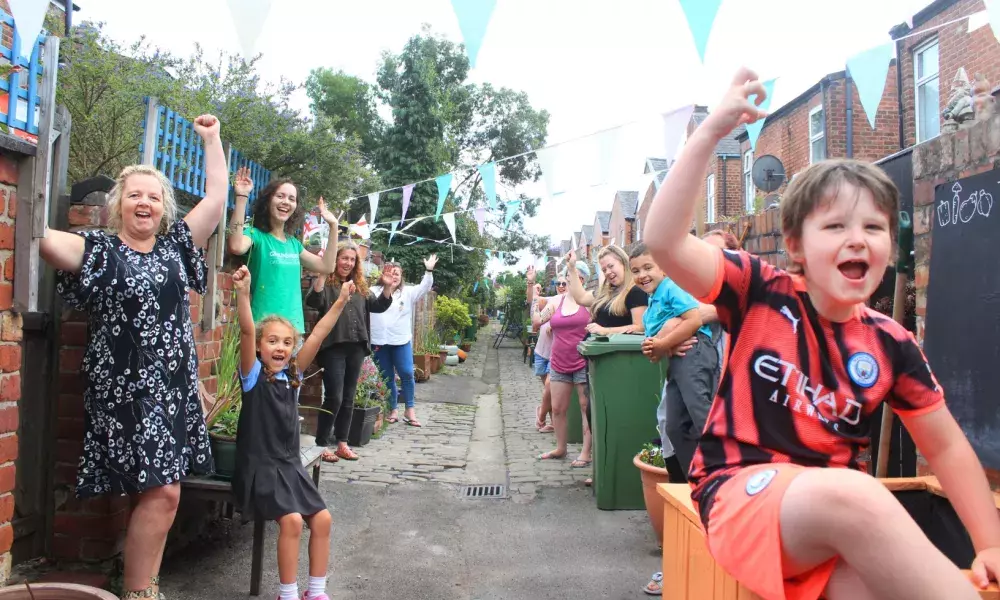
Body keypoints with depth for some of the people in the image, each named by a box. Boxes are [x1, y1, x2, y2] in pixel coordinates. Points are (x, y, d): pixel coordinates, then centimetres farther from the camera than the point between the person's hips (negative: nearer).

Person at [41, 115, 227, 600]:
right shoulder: (99, 249, -1)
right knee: (160, 491, -10)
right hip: (126, 388, -5)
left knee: (158, 492, 10)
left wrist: (212, 138, 15)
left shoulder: (175, 245, 12)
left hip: (174, 385, 5)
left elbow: (217, 197, 12)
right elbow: (43, 239, -19)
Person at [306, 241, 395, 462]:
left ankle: (342, 443, 20)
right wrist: (322, 274, -31)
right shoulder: (326, 282, -2)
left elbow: (378, 306, 14)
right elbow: (313, 301, -19)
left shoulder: (360, 286, 15)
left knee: (348, 398, 11)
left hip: (356, 347, 6)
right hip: (333, 347, -6)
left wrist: (388, 288, -2)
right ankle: (321, 444, 5)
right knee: (334, 397, -7)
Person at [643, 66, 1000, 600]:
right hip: (742, 490, -3)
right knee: (853, 494, -35)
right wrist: (711, 131, -24)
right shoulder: (760, 292, -6)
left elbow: (946, 447, 14)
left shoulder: (891, 345, 4)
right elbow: (664, 240, -20)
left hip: (839, 509, 4)